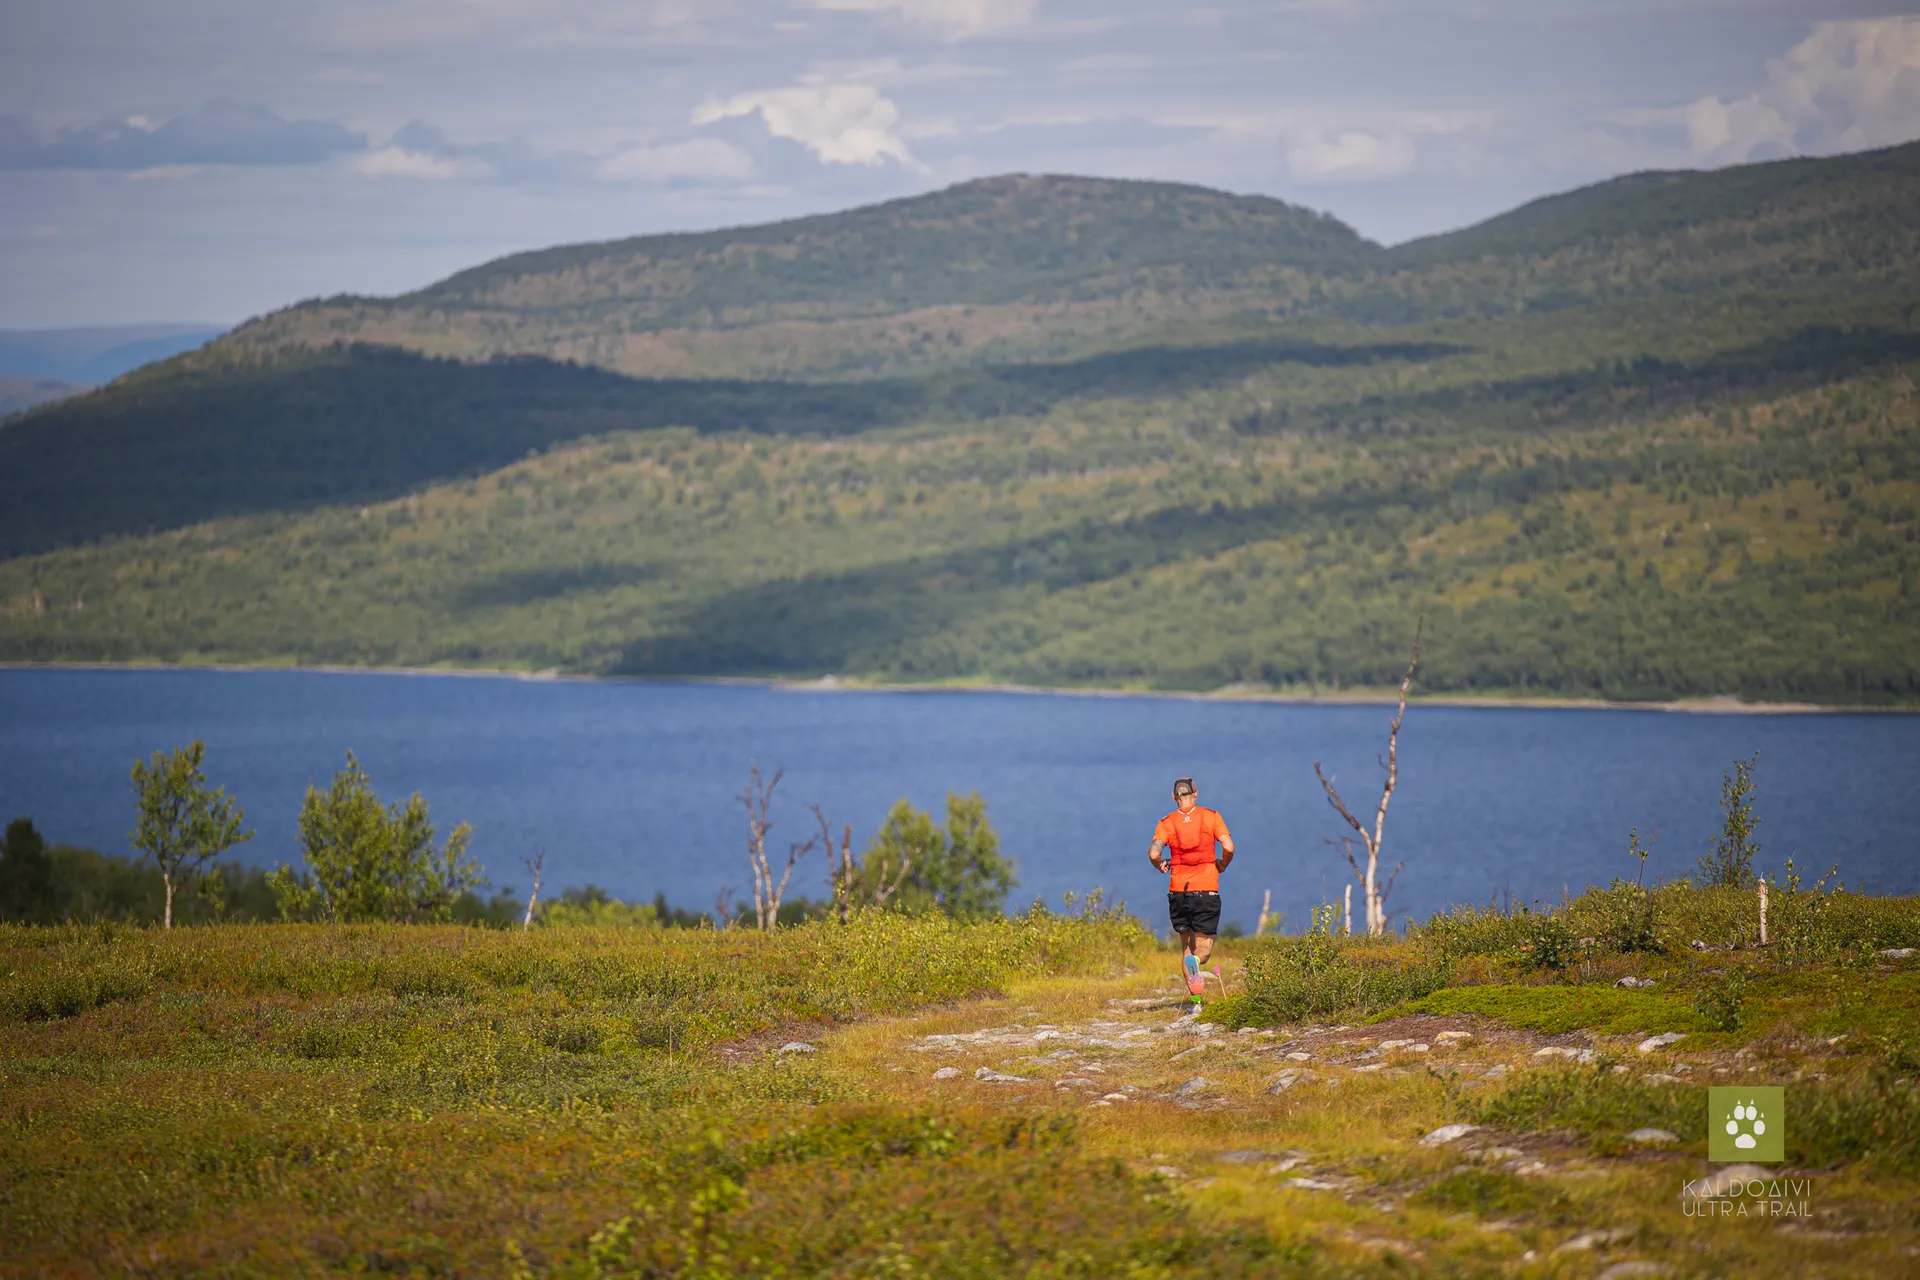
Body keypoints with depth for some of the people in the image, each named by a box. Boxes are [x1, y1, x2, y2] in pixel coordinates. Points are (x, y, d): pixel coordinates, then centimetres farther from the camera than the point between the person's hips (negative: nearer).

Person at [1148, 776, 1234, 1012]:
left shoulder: (1167, 822, 2)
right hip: (1207, 890, -1)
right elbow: (1228, 847, -9)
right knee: (1204, 948, 4)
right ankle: (1194, 961, -33)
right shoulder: (1211, 817, 1)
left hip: (1178, 891, 1)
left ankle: (1195, 1001, 7)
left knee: (1186, 946, 14)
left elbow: (1154, 853, -11)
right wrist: (1222, 865, 11)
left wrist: (1161, 866, 10)